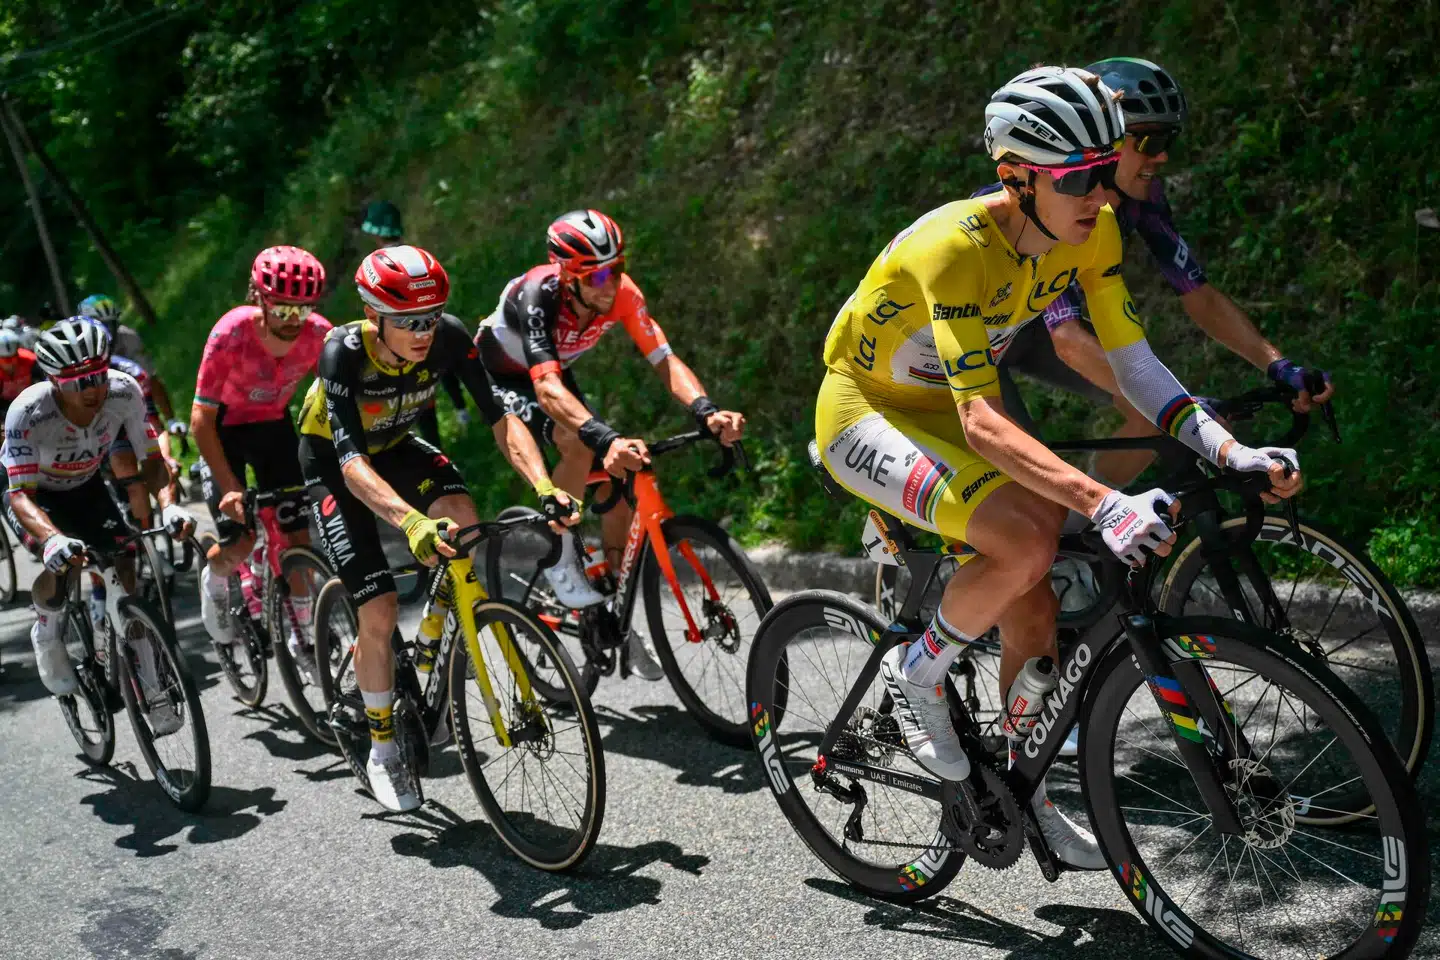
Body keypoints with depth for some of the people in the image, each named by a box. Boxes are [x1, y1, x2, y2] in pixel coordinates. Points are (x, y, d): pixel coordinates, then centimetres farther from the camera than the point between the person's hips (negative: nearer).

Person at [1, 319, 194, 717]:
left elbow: (152, 459, -22)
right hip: (32, 493, -3)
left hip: (85, 486, 3)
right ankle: (47, 630, 7)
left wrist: (168, 505, -42)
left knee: (125, 569, -11)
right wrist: (52, 538, -60)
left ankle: (151, 691, 0)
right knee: (62, 562, -29)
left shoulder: (124, 392, -30)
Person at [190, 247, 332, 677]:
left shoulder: (318, 334, -24)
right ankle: (213, 580, 28)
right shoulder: (231, 334, -31)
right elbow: (201, 419, -26)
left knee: (299, 535, -5)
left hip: (274, 426, 3)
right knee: (239, 543, -9)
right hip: (224, 429, -3)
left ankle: (302, 636, 13)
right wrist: (230, 488, -31)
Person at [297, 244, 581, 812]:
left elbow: (500, 419, -27)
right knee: (379, 612, -13)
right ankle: (382, 752, 10)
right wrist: (412, 522, -60)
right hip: (332, 460, -3)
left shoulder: (448, 337, -25)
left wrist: (545, 488, -44)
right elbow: (352, 460, -43)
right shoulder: (343, 352, -35)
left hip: (395, 445, 3)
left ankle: (430, 649, -2)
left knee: (463, 519, -29)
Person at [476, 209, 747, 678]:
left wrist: (707, 411, -50)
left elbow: (665, 360, -31)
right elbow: (547, 388, -52)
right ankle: (559, 557, -13)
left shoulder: (622, 292, -26)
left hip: (554, 374, 5)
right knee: (580, 445, -34)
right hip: (500, 379, -5)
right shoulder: (537, 296, -39)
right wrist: (606, 438, -67)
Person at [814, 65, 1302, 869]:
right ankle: (918, 673, -4)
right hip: (867, 413, -7)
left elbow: (1134, 360, -9)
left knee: (1034, 611, 0)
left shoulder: (1093, 231, -12)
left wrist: (1232, 452, -23)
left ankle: (1025, 797, 20)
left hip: (945, 409, 7)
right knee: (1026, 545, -30)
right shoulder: (955, 248, -34)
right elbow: (982, 422, -40)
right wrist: (1106, 504, -51)